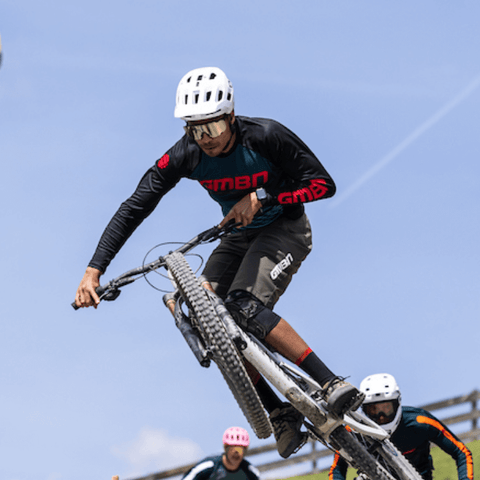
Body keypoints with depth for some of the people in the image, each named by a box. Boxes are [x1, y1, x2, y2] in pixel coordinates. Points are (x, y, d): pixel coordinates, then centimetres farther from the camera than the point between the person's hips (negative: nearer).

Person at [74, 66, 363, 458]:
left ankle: (335, 386, -30)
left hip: (285, 228, -5)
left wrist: (262, 197, -30)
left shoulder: (266, 136, -27)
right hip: (241, 234, 5)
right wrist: (94, 271, -24)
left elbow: (323, 184, -19)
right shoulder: (185, 155, -18)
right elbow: (134, 208, -17)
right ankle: (281, 414, -6)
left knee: (245, 306, -30)